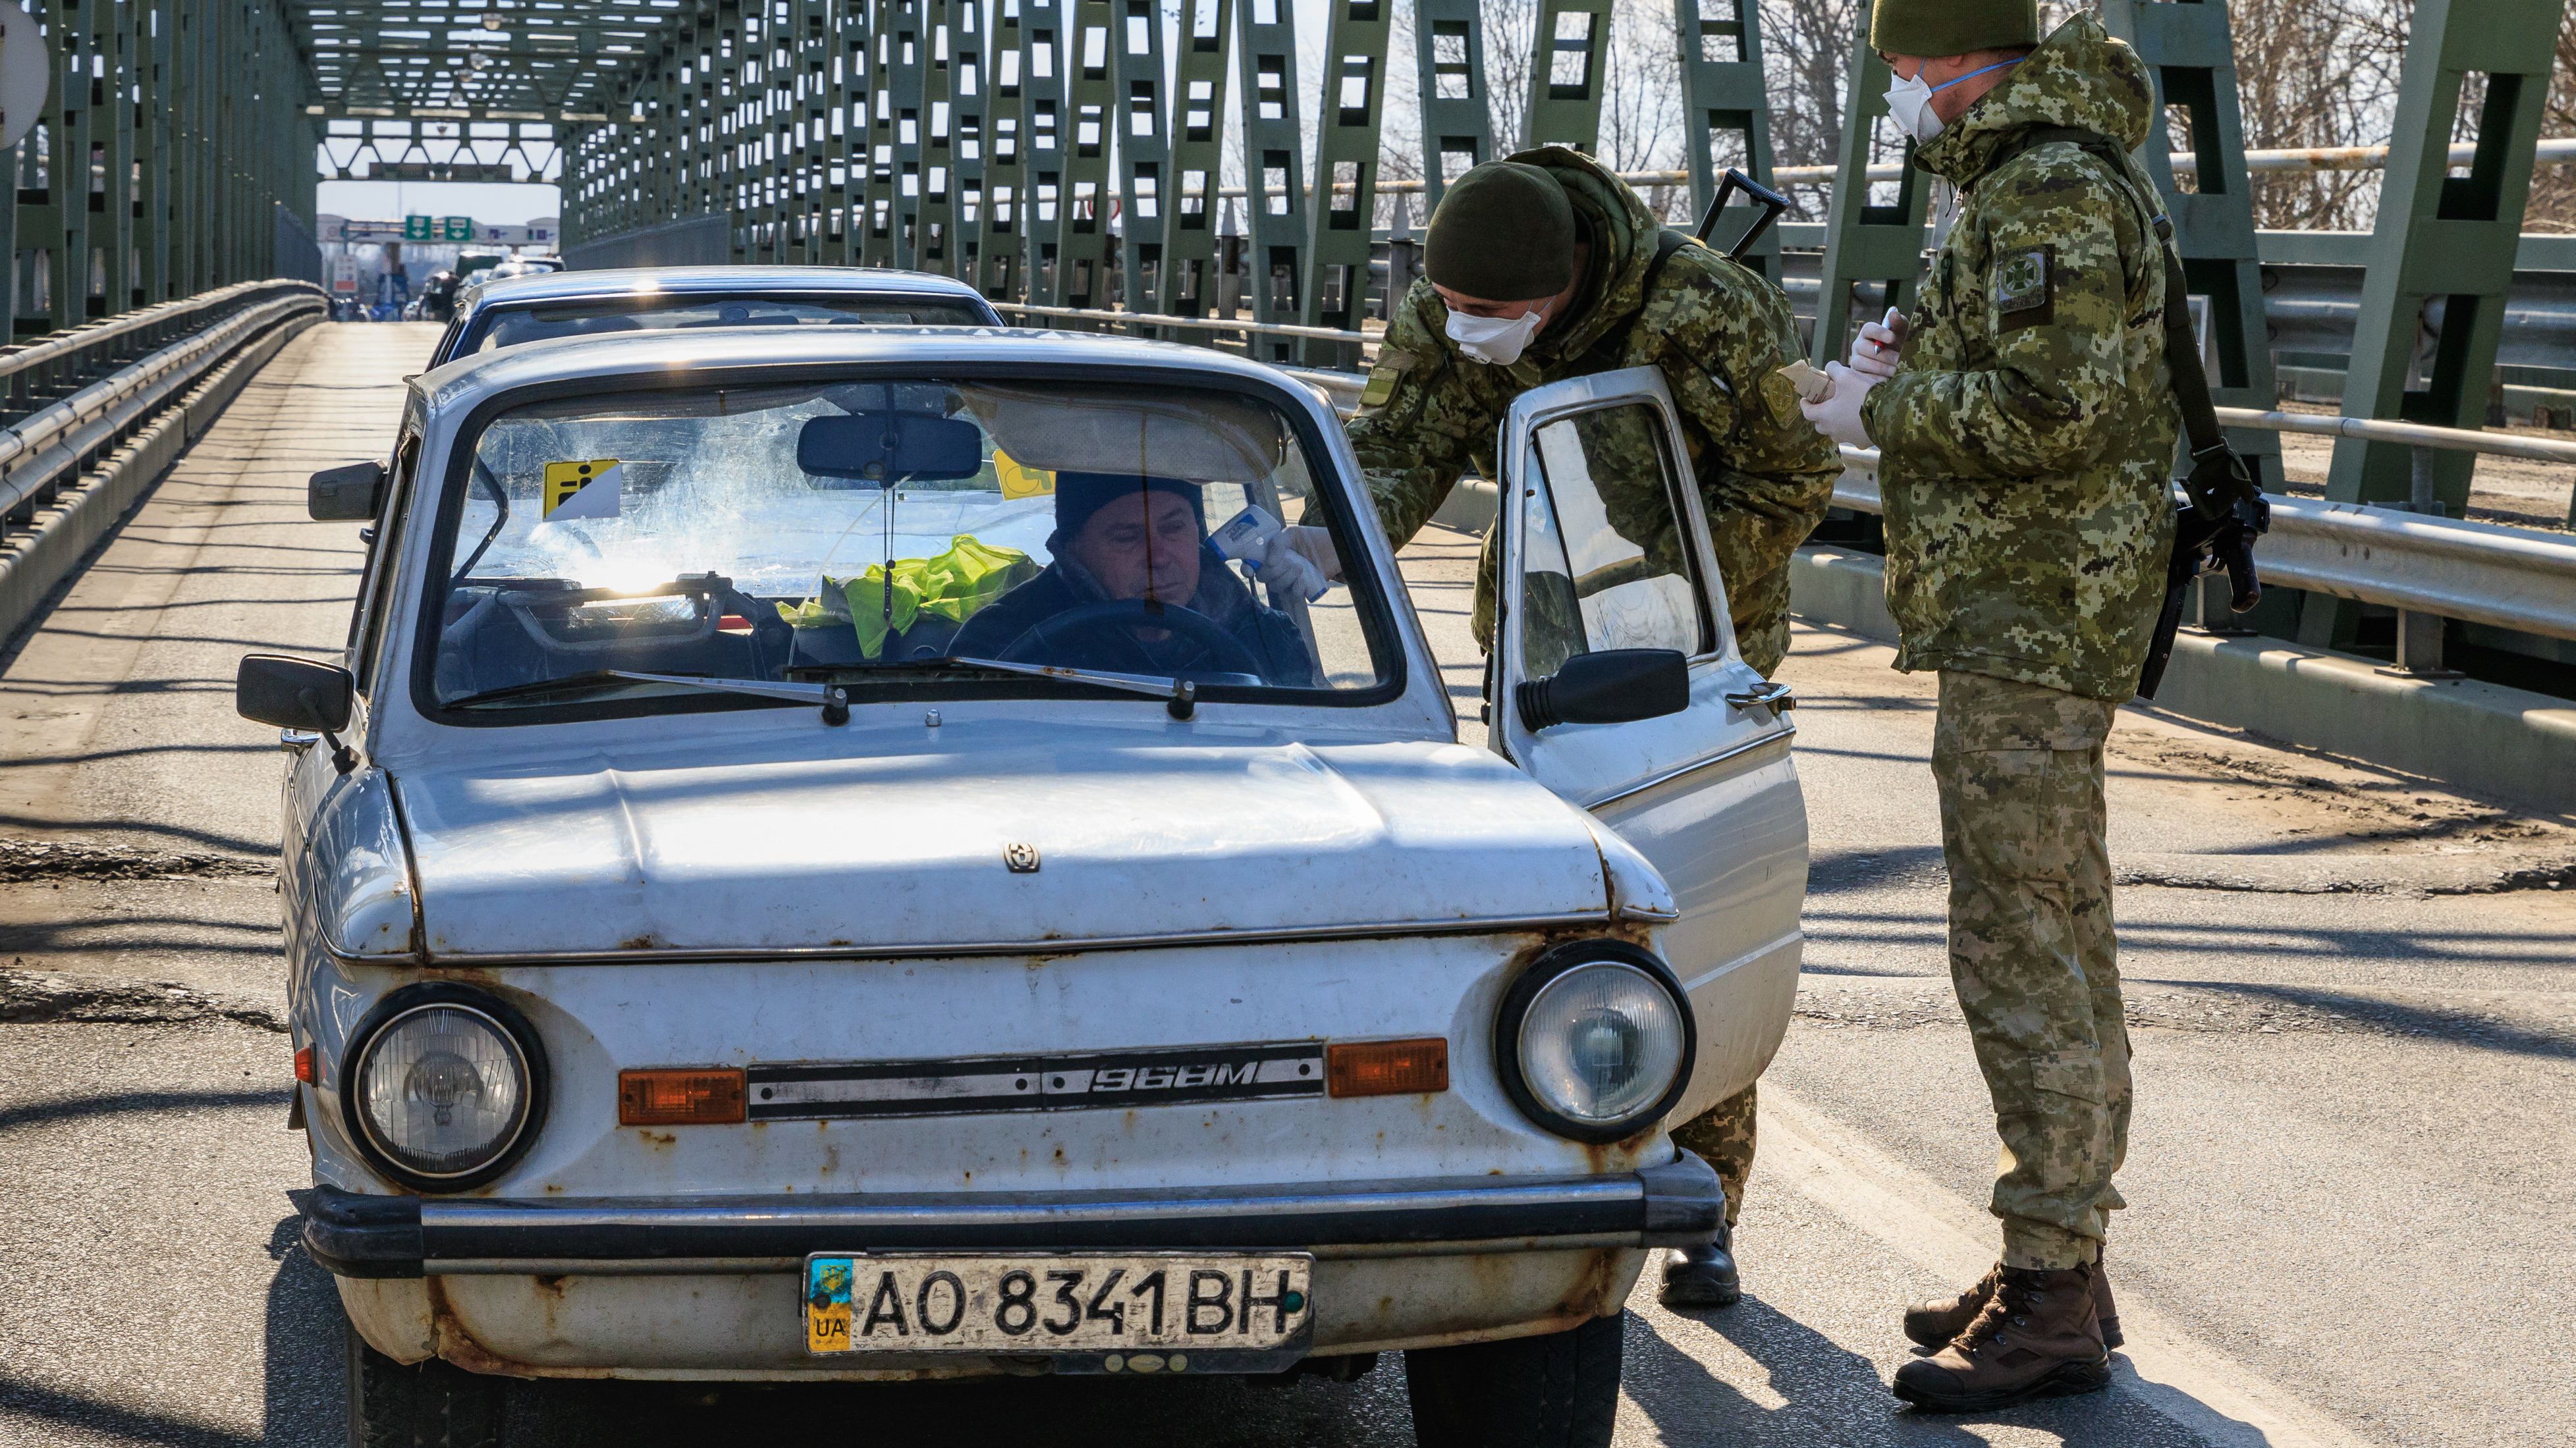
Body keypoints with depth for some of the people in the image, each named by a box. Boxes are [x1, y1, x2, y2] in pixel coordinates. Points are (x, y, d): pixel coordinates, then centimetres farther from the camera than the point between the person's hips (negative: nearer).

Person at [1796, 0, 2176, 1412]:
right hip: (2031, 608, 11)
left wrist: (1888, 411, -13)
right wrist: (1925, 362, 9)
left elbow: (2059, 408, -26)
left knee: (2020, 948, -9)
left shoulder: (2050, 190, -16)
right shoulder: (2036, 181, 17)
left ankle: (2049, 1301, -6)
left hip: (2031, 617, -11)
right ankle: (2060, 1269, 22)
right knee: (2057, 942, 14)